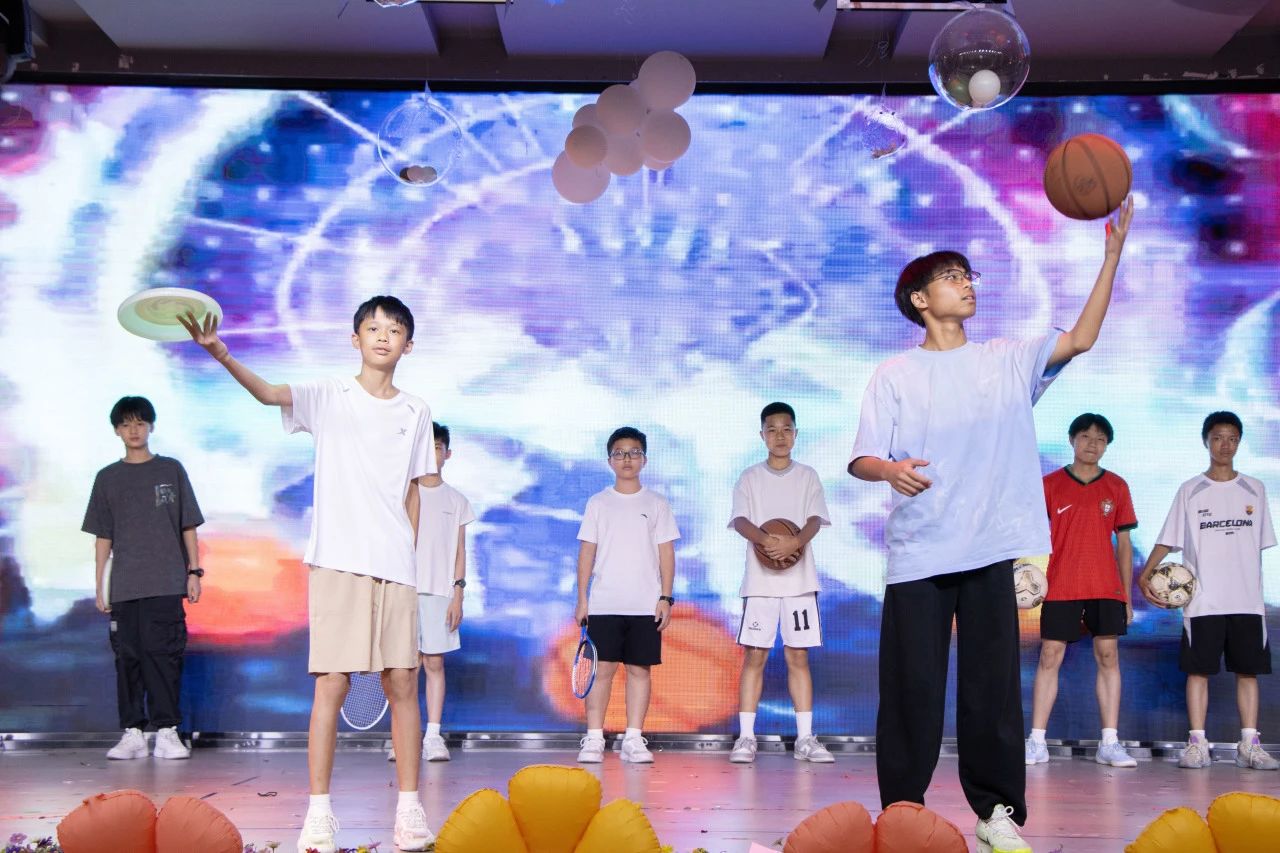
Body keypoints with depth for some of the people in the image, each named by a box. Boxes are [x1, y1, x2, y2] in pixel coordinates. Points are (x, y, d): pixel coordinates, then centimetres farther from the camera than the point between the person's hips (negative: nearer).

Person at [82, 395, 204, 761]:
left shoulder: (171, 470, 9)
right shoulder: (107, 478, 12)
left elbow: (188, 526, 9)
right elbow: (102, 537, 13)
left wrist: (194, 571, 2)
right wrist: (100, 586, 8)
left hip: (166, 583, -2)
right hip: (124, 587, 2)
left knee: (163, 654, -7)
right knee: (128, 656, 1)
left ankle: (167, 732, -4)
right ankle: (132, 734, 6)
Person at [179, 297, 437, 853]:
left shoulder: (416, 412, 13)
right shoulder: (328, 396, 4)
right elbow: (269, 393, -15)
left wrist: (409, 556, 11)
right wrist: (221, 355, -32)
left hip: (396, 567, 3)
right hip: (337, 561, -2)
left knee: (402, 683, 2)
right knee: (331, 683, -5)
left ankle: (409, 808, 11)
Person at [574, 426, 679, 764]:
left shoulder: (657, 504, 7)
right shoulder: (597, 503, 7)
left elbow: (667, 553, 6)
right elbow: (586, 551, 6)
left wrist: (666, 597, -2)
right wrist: (581, 598, 1)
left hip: (646, 605, 0)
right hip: (604, 604, 0)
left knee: (640, 669, 1)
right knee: (602, 668, -2)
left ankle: (634, 740, 6)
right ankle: (594, 739, 3)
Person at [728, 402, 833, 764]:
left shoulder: (807, 476, 10)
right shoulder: (750, 478, 8)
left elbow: (815, 519, -2)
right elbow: (740, 520, -4)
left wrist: (796, 542, -24)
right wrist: (764, 539, -26)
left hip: (799, 579, 1)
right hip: (759, 579, -1)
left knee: (798, 655, 2)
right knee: (755, 655, -3)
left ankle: (806, 737, 5)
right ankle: (746, 737, -1)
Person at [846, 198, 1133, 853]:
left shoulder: (1006, 361, 11)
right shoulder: (895, 375, 4)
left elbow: (1081, 338, 2)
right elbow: (861, 460, -1)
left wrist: (1113, 251, -3)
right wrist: (890, 468, -24)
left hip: (991, 550, 2)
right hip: (918, 554, -2)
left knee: (994, 687, 4)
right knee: (912, 689, -1)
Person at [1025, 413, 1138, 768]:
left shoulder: (1116, 486, 8)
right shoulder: (1050, 484, 4)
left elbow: (1124, 542, 10)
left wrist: (1127, 595, 7)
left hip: (1106, 588, 2)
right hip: (1060, 587, -1)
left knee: (1108, 656, 0)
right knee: (1050, 657, -2)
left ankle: (1109, 743, 3)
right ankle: (1037, 742, 1)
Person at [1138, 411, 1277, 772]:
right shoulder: (1190, 491, 5)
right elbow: (1167, 540, 4)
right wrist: (1144, 575, -8)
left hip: (1247, 601, 2)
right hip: (1203, 602, -1)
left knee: (1248, 670, 2)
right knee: (1198, 670, -2)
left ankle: (1249, 745, 6)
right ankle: (1197, 743, 1)